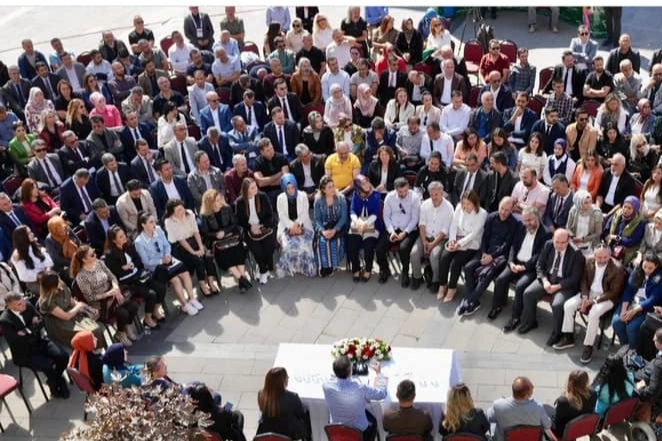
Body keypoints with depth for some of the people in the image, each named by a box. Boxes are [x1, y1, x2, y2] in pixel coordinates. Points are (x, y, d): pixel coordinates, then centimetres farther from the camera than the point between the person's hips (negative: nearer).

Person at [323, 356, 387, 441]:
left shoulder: (326, 386, -26)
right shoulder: (360, 387, -33)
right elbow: (382, 393, -15)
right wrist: (379, 372, -2)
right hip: (359, 430, -3)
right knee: (372, 422, 31)